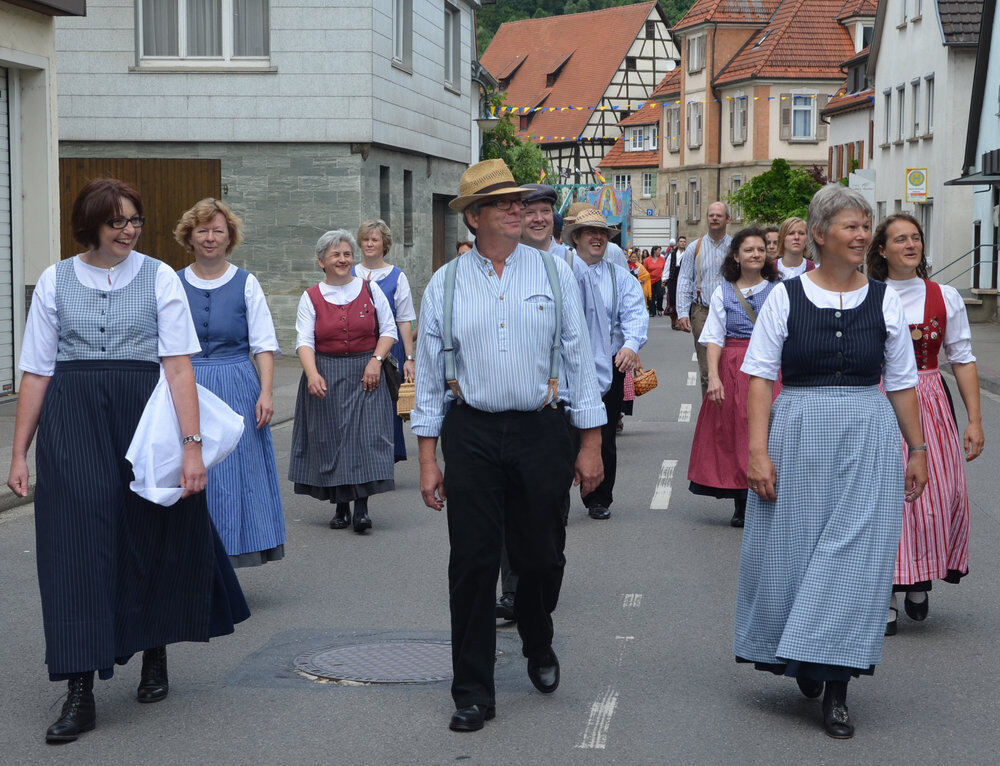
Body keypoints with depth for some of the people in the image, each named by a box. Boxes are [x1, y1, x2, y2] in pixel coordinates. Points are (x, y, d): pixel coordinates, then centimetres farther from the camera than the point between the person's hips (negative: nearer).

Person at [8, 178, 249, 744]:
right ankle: (80, 693, -5)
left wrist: (192, 443, -14)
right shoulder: (55, 281, 6)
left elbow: (179, 364, -6)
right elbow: (36, 371, 7)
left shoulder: (159, 277, 2)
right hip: (73, 421, 0)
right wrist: (20, 451, 3)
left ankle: (155, 655, 33)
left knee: (152, 539, 8)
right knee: (78, 542, -6)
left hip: (145, 418, 0)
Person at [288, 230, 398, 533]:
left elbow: (389, 330, 9)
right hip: (326, 377, 0)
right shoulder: (311, 298, 4)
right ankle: (341, 506, 11)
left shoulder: (370, 289, 6)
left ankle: (362, 507, -10)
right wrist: (312, 373, -22)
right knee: (331, 438, 1)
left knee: (367, 434, -10)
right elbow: (304, 340, -5)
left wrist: (376, 360, -7)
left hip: (365, 373, 0)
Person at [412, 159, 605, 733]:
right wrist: (428, 458, 3)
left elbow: (580, 357, 4)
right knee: (473, 564, -1)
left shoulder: (554, 273, 3)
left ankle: (539, 648, 40)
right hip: (471, 434, 0)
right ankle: (474, 694, 8)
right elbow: (430, 373, 6)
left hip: (542, 432, 0)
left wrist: (591, 443, 2)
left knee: (542, 557, 10)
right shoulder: (445, 285, 4)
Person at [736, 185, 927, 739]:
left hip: (867, 442, 1)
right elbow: (760, 376, -3)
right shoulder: (786, 297, -1)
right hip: (798, 434, -1)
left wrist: (917, 450, 10)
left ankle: (835, 688, 2)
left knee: (853, 554, -4)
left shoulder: (884, 301, 5)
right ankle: (800, 656, 29)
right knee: (791, 550, 5)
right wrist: (758, 451, -11)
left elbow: (901, 383, 11)